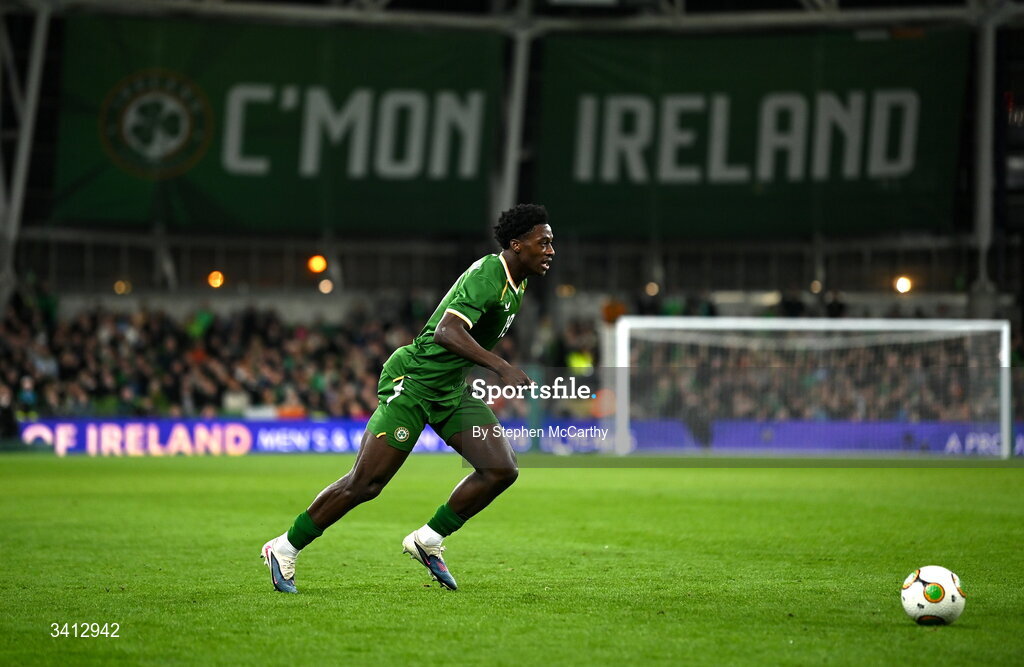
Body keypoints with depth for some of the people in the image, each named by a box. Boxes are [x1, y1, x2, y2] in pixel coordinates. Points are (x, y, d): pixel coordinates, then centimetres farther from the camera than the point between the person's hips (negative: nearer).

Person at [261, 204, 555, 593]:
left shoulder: (516, 284, 8)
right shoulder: (488, 275, -21)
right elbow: (446, 331, -36)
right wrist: (501, 367, -43)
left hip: (452, 390, 9)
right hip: (413, 381, -9)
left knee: (502, 470, -6)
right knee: (365, 483, -9)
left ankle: (428, 540, 8)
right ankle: (285, 549, 6)